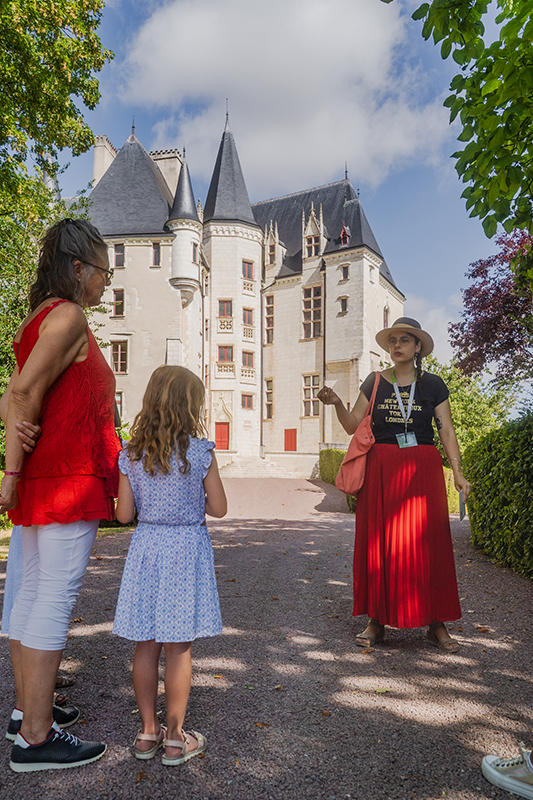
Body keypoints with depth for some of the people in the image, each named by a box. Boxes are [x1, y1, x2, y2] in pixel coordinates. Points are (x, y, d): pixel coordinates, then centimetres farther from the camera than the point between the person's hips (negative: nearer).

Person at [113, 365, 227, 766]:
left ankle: (148, 731, 27)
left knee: (146, 645, 14)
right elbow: (219, 508, -7)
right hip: (187, 548, -3)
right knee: (179, 647, 7)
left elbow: (124, 513, 1)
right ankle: (176, 737, 20)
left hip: (146, 546, 3)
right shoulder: (200, 452, -11)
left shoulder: (131, 454, -1)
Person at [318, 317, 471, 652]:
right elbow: (353, 425, 6)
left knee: (428, 543, 0)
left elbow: (447, 431, 4)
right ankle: (378, 621, 12)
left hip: (422, 470, -1)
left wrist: (458, 473, -4)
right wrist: (337, 403, -11)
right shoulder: (375, 381, 9)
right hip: (381, 469, 1)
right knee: (380, 544, 1)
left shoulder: (433, 384, 6)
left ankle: (437, 623, 13)